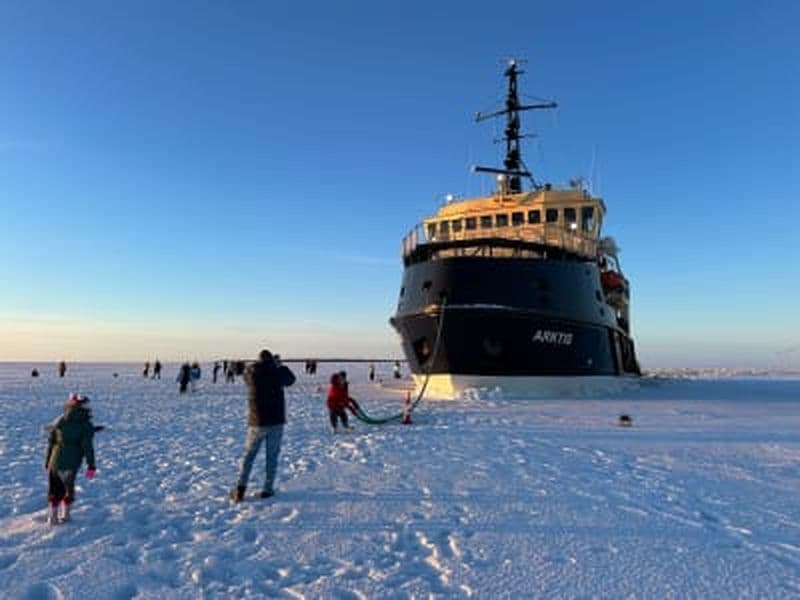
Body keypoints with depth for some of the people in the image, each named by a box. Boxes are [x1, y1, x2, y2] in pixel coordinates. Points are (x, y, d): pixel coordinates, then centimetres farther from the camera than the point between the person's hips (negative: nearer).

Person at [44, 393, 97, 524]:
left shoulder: (59, 421, 3)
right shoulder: (85, 425, -7)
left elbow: (51, 443, 8)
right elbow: (88, 446, -12)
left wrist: (47, 461, 18)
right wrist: (91, 466, -10)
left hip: (56, 461, 2)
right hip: (72, 463, -2)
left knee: (54, 488, 16)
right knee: (69, 487, 17)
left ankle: (53, 516, 18)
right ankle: (65, 514, 23)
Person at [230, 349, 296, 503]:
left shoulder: (250, 373, -4)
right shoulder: (277, 372, -7)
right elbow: (291, 379, 13)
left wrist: (259, 365, 26)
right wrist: (280, 365, 25)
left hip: (257, 421, 1)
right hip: (276, 421, -1)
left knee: (249, 454, 11)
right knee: (272, 456, 9)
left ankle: (241, 487, 0)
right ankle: (267, 489, 9)